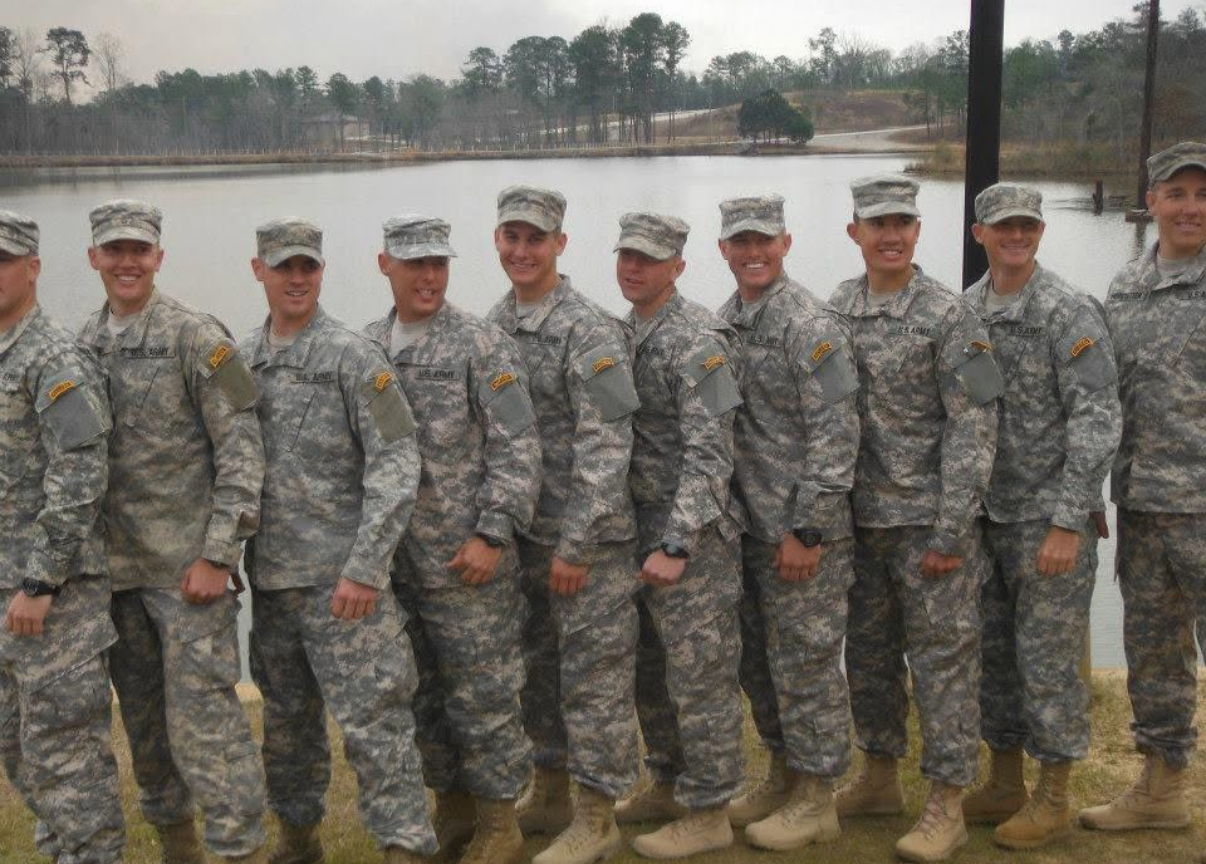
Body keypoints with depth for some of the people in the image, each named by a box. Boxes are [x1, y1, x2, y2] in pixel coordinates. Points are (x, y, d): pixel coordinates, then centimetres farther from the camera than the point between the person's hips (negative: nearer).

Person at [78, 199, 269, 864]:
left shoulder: (196, 338, -8)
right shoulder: (79, 347, 9)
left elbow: (241, 449, -11)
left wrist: (218, 555, -15)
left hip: (187, 565, -6)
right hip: (114, 567, 6)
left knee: (202, 715, -6)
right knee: (142, 716, 15)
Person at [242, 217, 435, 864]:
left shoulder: (353, 357, -8)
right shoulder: (241, 360, 9)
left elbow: (396, 465, -14)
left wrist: (364, 567, -19)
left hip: (341, 576, -6)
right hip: (268, 576, 6)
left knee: (370, 718, -6)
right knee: (285, 715, 17)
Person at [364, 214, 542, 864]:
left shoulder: (482, 346, -8)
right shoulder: (365, 348, 9)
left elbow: (516, 450, -11)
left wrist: (491, 533, -17)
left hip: (468, 559, -5)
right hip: (393, 560, 6)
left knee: (482, 692, 2)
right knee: (422, 691, 14)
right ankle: (451, 808, 30)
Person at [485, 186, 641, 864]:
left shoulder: (590, 331, -15)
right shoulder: (492, 327, 8)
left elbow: (605, 448, -18)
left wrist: (576, 545, -19)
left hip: (587, 536, -7)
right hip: (521, 531, 7)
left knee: (593, 673, 2)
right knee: (536, 666, 17)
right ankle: (548, 793, 33)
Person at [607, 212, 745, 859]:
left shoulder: (696, 341, -16)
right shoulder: (624, 333, 11)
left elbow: (709, 454, -21)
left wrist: (677, 545, -25)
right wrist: (643, 537, 15)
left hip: (692, 533, -9)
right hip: (641, 527, 9)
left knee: (699, 673, 0)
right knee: (649, 667, 18)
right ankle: (669, 785, 34)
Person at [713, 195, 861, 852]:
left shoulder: (812, 326, -14)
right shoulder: (721, 324, 10)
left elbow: (835, 436, -17)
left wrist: (808, 531, -18)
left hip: (802, 531, -8)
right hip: (747, 528, 8)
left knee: (805, 661, 1)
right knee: (758, 661, 16)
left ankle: (816, 798, 14)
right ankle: (783, 774, 32)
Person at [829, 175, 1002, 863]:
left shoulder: (949, 316, -10)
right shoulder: (836, 310, 6)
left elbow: (973, 429, -13)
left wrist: (950, 532, -16)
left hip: (928, 520, -6)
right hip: (860, 519, 6)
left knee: (943, 656, 1)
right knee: (869, 652, 15)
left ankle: (947, 806, 11)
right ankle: (881, 779, 31)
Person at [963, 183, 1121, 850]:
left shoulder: (1069, 313, -12)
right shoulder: (963, 313, 6)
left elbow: (1099, 422, -16)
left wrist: (1067, 522, -20)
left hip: (1050, 519, -6)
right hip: (983, 516, 6)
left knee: (1047, 656, 1)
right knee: (991, 652, 13)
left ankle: (1052, 800, 14)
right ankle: (1004, 784, 27)